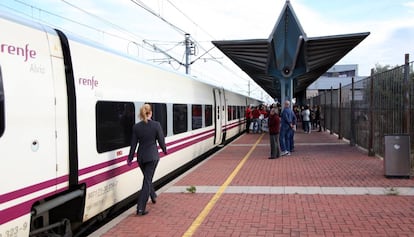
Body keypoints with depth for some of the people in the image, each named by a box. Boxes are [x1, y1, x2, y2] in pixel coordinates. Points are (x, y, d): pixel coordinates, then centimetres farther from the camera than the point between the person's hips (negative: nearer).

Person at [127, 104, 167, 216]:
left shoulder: (136, 127, -3)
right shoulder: (156, 125, -11)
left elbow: (133, 144, -1)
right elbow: (161, 140, -5)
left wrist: (130, 158, 6)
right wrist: (164, 150, 15)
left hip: (141, 157, 4)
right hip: (152, 156, -3)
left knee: (147, 178, 24)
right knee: (147, 180, -2)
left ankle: (153, 196, 45)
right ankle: (140, 208, -5)